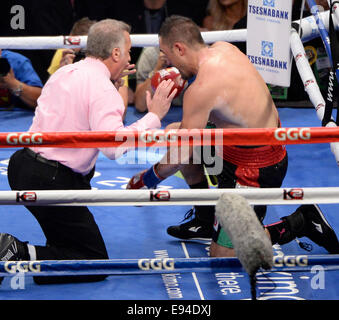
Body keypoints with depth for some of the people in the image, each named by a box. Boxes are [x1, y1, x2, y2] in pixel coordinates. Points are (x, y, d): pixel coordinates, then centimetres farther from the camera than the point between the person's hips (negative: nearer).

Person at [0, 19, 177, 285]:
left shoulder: (64, 72, 11)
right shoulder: (104, 90, -14)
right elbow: (114, 146, -27)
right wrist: (153, 117, -17)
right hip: (52, 182, -8)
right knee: (96, 262, 1)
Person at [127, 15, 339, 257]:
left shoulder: (202, 89, -26)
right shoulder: (223, 49, -1)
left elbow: (182, 155, -20)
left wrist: (147, 179, -4)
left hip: (255, 171, -10)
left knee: (222, 256, 0)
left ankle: (301, 222, 6)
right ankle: (205, 222, 28)